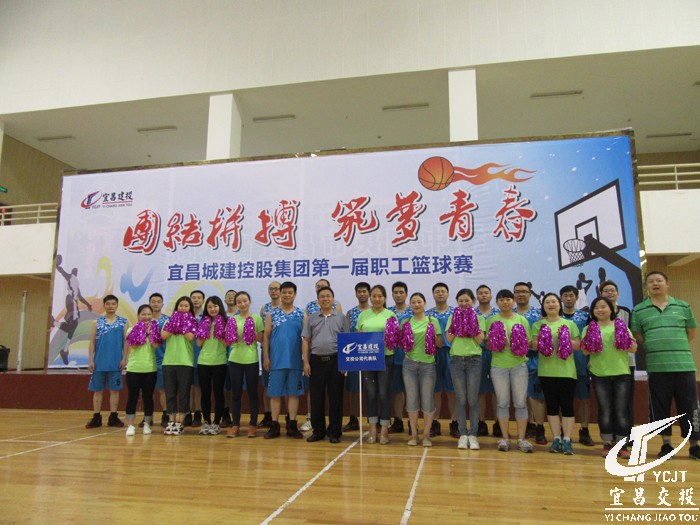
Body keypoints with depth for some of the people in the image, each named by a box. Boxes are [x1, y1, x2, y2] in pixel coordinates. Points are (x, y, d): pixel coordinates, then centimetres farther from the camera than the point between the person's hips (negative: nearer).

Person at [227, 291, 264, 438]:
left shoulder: (257, 319, 1)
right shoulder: (233, 320, 7)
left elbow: (262, 339, 0)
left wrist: (253, 332, -16)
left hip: (251, 360, -2)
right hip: (235, 360, 2)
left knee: (252, 393, 5)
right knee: (236, 393, 7)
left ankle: (253, 424, 13)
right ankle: (235, 424, 15)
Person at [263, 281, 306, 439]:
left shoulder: (301, 314, 4)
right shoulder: (272, 314, 5)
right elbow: (266, 336, 5)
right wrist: (266, 357, -1)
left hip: (295, 360, 0)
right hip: (277, 360, 0)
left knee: (293, 392, 6)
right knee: (275, 393, 5)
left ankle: (292, 425, 15)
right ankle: (274, 425, 14)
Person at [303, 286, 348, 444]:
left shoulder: (341, 318, 5)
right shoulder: (311, 318, 9)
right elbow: (305, 341, 7)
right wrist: (306, 362, -1)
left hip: (335, 361, -1)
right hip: (316, 361, 1)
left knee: (335, 398, 3)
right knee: (316, 398, 6)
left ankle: (334, 432, 13)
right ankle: (318, 431, 18)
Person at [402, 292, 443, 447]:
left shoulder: (433, 321, 3)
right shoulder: (406, 323, 7)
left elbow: (440, 344, 3)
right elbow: (400, 343, 11)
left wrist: (434, 334, -15)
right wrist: (404, 332, -7)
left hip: (427, 364, -1)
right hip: (410, 363, 2)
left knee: (427, 400, 2)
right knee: (412, 399, 6)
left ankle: (426, 435, 15)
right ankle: (414, 434, 17)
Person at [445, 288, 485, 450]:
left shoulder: (479, 318, 7)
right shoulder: (452, 318, 10)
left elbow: (480, 340, -5)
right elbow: (449, 338, -1)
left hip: (474, 360, -1)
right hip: (456, 359, 1)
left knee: (473, 400, 1)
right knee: (461, 399, 4)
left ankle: (473, 435, 8)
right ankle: (463, 434, 10)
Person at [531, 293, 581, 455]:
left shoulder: (569, 323, 9)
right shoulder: (539, 325, 9)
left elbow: (578, 345, 3)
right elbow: (534, 346, 2)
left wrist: (567, 340, -14)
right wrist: (541, 339, -17)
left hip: (567, 370, 0)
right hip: (546, 371, 1)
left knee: (567, 405, 0)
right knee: (552, 405, 5)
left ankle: (567, 440, 6)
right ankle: (556, 439, 14)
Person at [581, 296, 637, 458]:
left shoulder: (621, 326, 7)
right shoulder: (590, 328, 6)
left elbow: (633, 349, 3)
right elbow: (585, 352, 0)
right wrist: (589, 340, -18)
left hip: (621, 373, 0)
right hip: (600, 374, 0)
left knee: (621, 411, 2)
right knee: (605, 410, 6)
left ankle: (622, 445, 11)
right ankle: (607, 444, 15)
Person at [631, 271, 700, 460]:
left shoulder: (683, 307, 8)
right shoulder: (639, 310, 5)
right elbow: (637, 336, 8)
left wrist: (677, 348, 5)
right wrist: (654, 349, -4)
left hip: (684, 365, 0)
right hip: (656, 367, 0)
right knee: (660, 407, 6)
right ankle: (666, 444, 18)